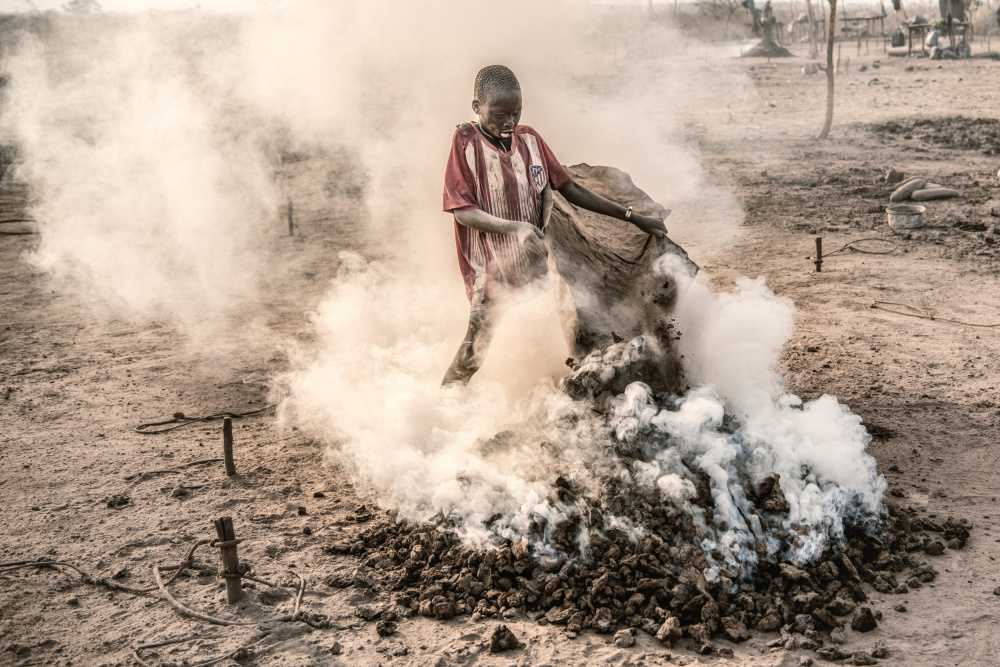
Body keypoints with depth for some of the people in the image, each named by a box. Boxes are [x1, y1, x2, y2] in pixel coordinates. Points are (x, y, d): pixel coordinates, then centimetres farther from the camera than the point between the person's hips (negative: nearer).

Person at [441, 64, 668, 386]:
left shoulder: (529, 139, 7)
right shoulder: (466, 141, -6)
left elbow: (569, 189, 11)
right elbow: (462, 211, -11)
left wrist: (632, 217, 7)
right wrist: (516, 227, -26)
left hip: (533, 263, 5)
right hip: (491, 271, -5)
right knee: (478, 345, -10)